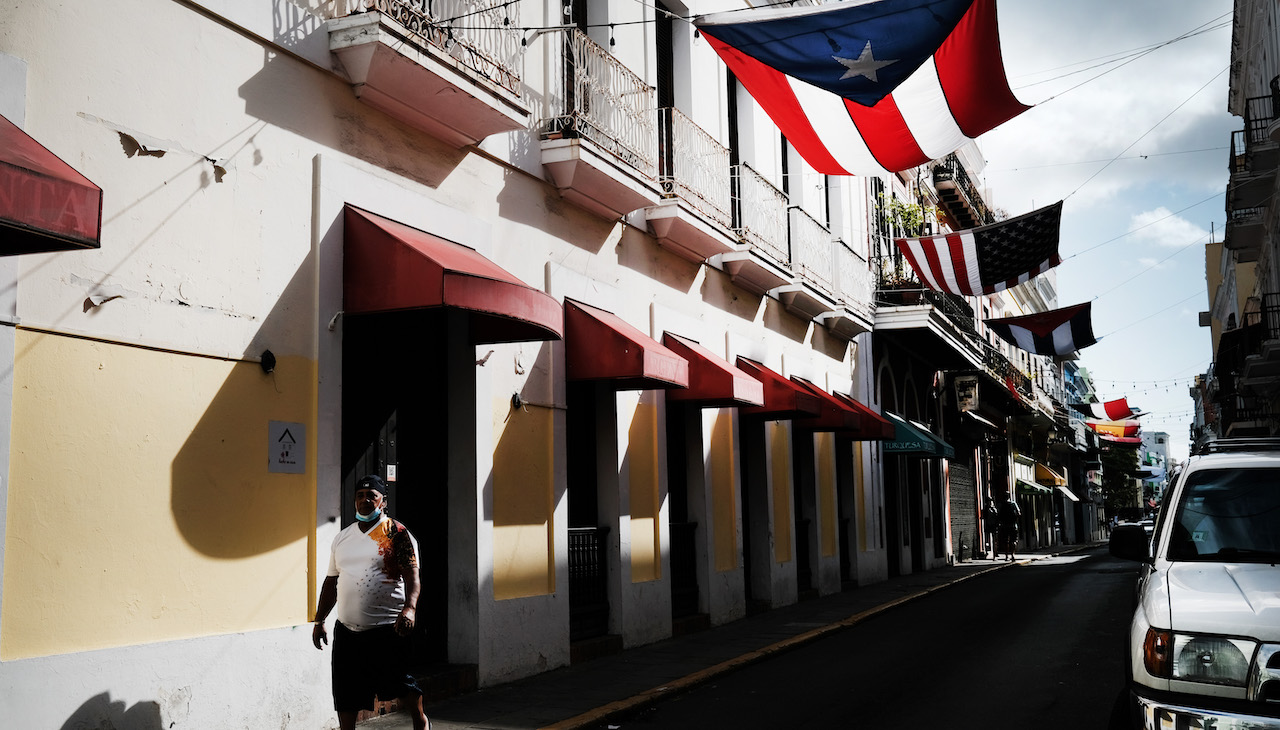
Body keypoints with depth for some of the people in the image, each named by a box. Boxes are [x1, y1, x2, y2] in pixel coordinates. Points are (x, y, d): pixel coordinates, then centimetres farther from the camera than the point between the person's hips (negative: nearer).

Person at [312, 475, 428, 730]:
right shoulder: (342, 537, 14)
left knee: (400, 684, 2)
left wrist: (409, 607, -28)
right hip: (346, 630, 5)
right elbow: (331, 581, 20)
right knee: (345, 694, 7)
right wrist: (319, 620, 18)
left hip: (387, 628, -5)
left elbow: (411, 575, -12)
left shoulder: (397, 534, -3)